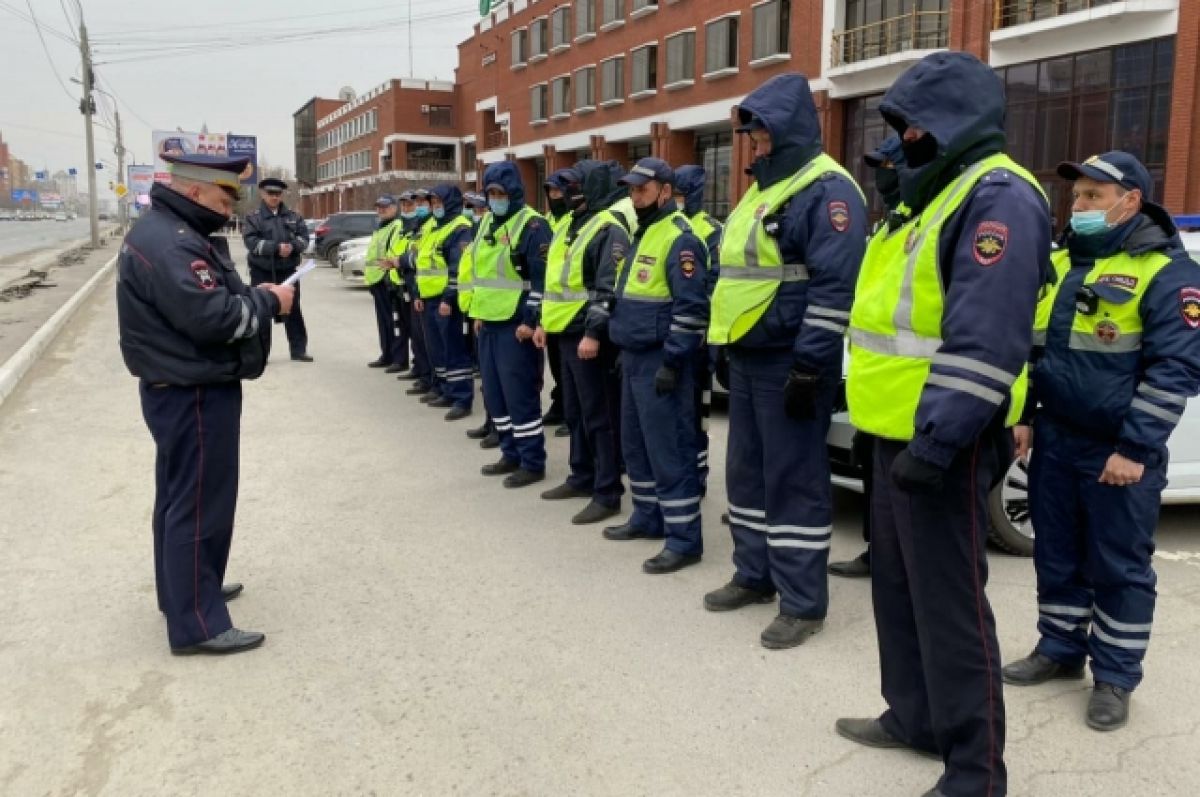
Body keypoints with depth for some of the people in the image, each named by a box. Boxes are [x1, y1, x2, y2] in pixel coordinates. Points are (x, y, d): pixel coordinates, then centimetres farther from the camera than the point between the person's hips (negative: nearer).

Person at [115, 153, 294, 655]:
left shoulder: (182, 234, 13)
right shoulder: (166, 242, -22)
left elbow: (211, 300, 14)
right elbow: (210, 317, -29)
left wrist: (254, 296, -1)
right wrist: (268, 302, -16)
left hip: (189, 389, 11)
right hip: (192, 394, -11)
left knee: (181, 496, 21)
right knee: (200, 503, -5)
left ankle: (184, 588, 36)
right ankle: (197, 624, 4)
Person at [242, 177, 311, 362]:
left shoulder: (293, 216, 7)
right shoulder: (254, 218, -2)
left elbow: (304, 237, 3)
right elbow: (251, 241, -15)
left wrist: (292, 246, -19)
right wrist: (277, 247, -25)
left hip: (287, 271, 3)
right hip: (262, 272, -2)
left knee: (293, 310, 9)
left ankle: (298, 349, 17)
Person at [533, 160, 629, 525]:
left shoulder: (609, 230, -13)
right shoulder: (569, 226, 17)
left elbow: (609, 289, -21)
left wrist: (594, 333, -25)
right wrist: (544, 323, 21)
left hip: (590, 336, -10)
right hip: (566, 333, 10)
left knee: (600, 416, -4)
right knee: (575, 412, 17)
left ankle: (608, 493, 2)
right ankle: (582, 477, 30)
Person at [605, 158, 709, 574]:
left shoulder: (679, 239, -15)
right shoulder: (643, 235, 17)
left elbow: (692, 309, -21)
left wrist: (672, 362, -22)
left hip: (660, 360, -10)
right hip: (635, 357, 10)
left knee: (668, 449, -7)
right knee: (636, 444, 16)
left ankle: (684, 539, -1)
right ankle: (648, 517, 29)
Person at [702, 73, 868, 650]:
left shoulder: (826, 189, -13)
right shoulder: (763, 189, 18)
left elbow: (836, 287, -21)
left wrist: (810, 365, -24)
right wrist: (726, 346, 22)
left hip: (789, 362, -10)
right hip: (747, 358, 10)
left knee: (793, 479, -4)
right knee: (747, 471, 15)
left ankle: (803, 603, 7)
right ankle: (755, 575, 30)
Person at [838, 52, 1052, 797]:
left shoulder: (998, 198, -15)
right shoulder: (941, 193, 18)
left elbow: (984, 342, -25)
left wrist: (934, 444, -26)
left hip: (940, 442, -10)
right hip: (901, 430, 10)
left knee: (949, 601, -1)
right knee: (900, 586, 18)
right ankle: (914, 717, 34)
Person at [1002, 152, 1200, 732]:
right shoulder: (1059, 263, 9)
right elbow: (1029, 346, 16)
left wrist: (1135, 449, -18)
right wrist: (1022, 417, 9)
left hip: (1119, 452, -6)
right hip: (1055, 440, 6)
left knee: (1119, 567, 6)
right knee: (1056, 555, 15)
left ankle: (1115, 678, 18)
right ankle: (1059, 650, 30)